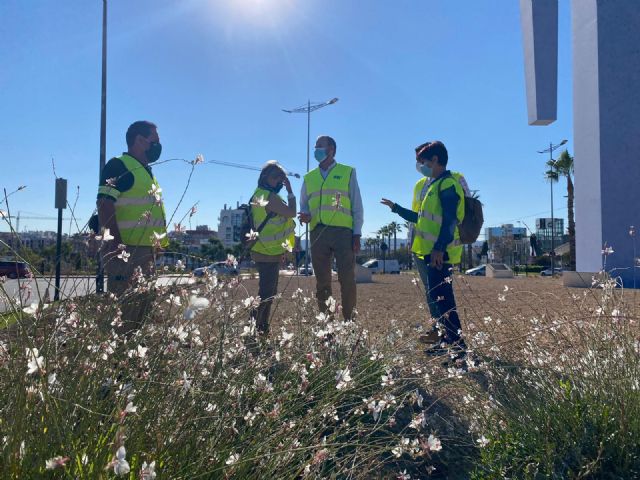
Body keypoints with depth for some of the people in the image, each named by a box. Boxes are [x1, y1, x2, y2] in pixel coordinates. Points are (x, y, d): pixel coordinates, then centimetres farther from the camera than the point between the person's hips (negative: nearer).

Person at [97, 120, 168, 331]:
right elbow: (104, 205, -16)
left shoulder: (146, 171, 21)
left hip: (147, 250, 10)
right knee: (122, 310, -9)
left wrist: (157, 245, 22)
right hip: (126, 250, -9)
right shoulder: (118, 166, -6)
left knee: (142, 307, 14)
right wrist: (117, 245, -24)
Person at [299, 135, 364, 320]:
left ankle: (349, 321, 3)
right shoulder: (309, 177, 18)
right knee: (322, 281, 6)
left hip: (342, 231, -3)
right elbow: (303, 205, 21)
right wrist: (305, 215, -4)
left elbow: (357, 206, 6)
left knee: (347, 279, -5)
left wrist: (357, 234, -4)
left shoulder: (348, 173, 9)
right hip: (318, 233, 3)